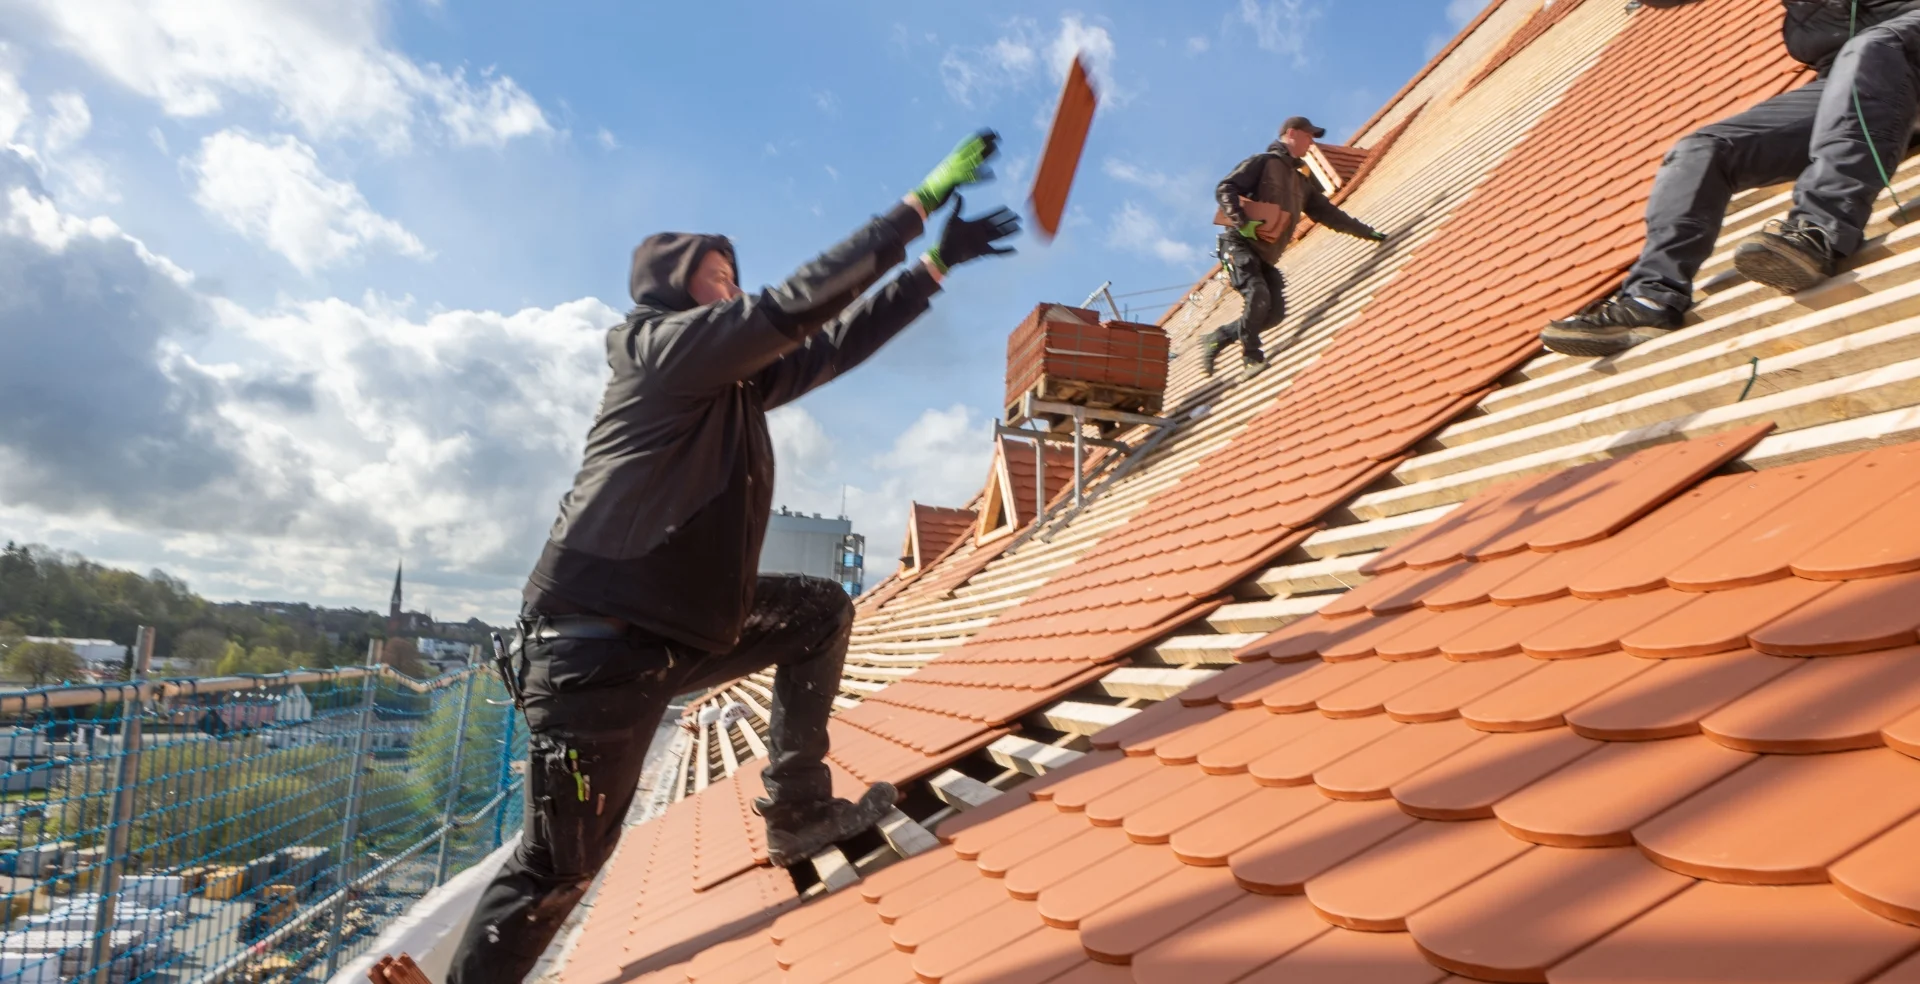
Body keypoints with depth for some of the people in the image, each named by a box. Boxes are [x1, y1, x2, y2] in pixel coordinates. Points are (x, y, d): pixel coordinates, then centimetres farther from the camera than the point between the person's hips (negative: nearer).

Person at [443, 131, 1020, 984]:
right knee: (559, 866, -3)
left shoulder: (739, 375, 17)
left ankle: (797, 809, 13)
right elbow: (803, 303, -17)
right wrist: (922, 202, -14)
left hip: (681, 626, 9)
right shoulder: (666, 342, -7)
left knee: (821, 611, 13)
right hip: (598, 644, -9)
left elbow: (838, 342, 19)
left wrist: (939, 263, 17)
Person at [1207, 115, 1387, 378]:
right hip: (1240, 245, -8)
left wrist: (1368, 232, 23)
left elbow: (1328, 214, 26)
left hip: (1266, 257, 8)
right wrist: (1241, 221, -24)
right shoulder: (1263, 162, 1)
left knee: (1275, 312, -6)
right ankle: (1252, 357, -12)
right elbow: (1224, 188, -10)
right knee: (1258, 295, -26)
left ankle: (1217, 338, 8)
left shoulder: (1302, 182, 23)